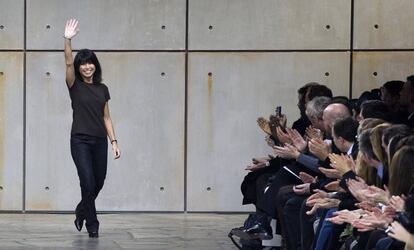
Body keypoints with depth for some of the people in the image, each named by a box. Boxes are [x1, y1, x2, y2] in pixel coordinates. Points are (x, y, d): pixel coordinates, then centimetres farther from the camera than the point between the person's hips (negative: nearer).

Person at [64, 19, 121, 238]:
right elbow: (68, 63, -19)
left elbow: (106, 117, 12)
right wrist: (67, 40, -34)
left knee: (98, 183, 11)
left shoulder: (102, 89, 9)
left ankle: (82, 211, 38)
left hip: (100, 141, 4)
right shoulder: (75, 86, -2)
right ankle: (92, 225, 2)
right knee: (88, 183, -11)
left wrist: (114, 141, 5)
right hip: (80, 141, -4)